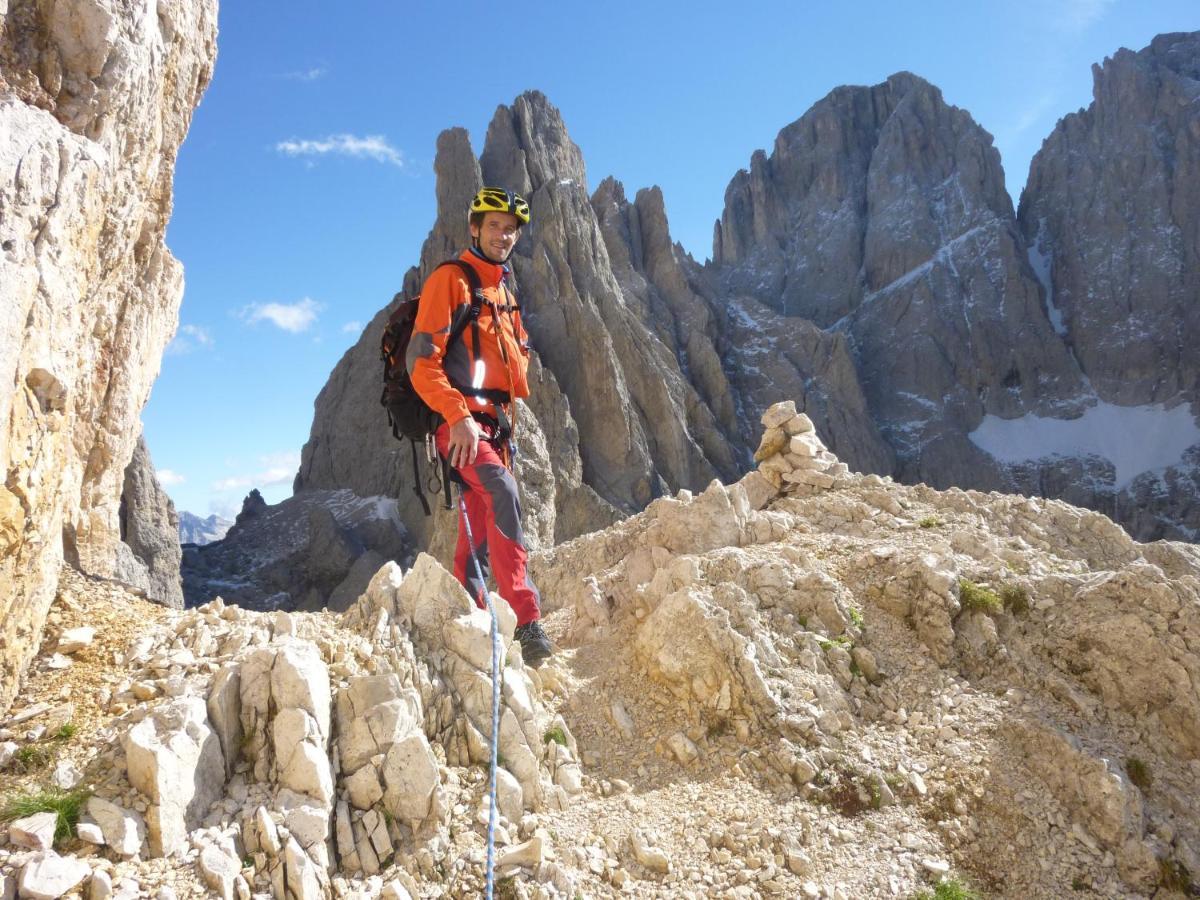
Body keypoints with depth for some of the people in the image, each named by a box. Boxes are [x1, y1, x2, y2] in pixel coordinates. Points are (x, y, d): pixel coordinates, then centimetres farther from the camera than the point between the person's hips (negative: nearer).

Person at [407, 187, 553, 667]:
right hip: (458, 422, -8)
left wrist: (506, 418, 18)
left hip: (494, 425, 8)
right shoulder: (449, 279, -2)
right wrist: (458, 416, -22)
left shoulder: (505, 291, 22)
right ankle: (525, 619, -34)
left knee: (479, 536, 7)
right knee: (501, 489, -30)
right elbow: (421, 362, -11)